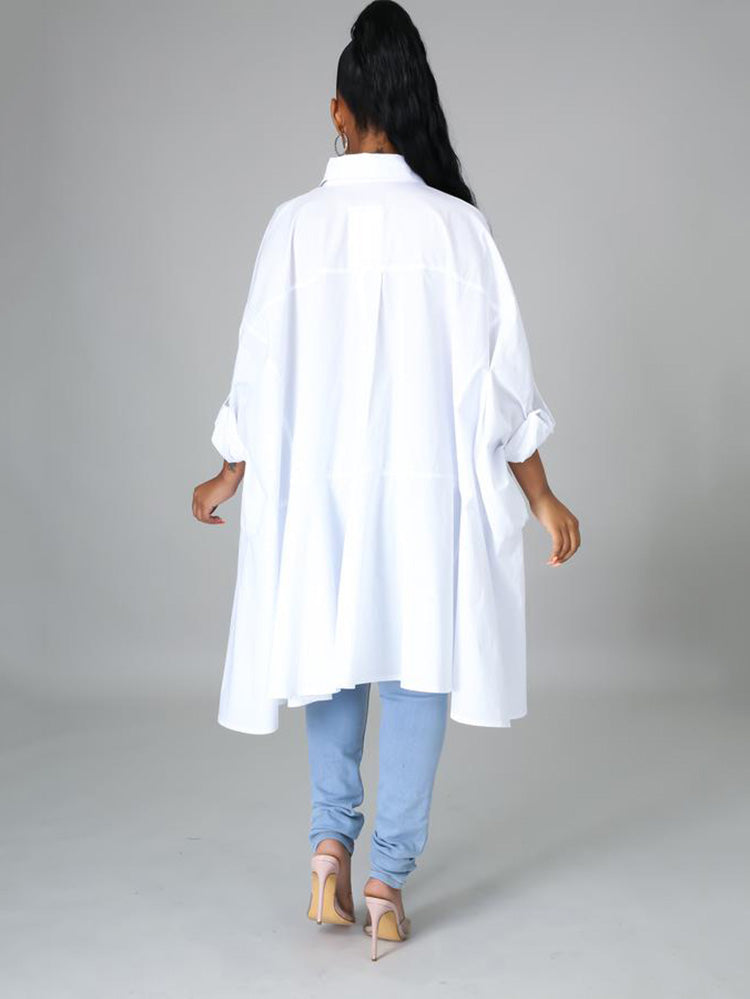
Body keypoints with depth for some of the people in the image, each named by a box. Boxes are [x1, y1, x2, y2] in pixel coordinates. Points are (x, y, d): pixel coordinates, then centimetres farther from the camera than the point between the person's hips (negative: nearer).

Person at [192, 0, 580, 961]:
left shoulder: (297, 223, -6)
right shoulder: (457, 224, -7)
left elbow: (263, 368, -1)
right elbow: (501, 376, -5)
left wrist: (231, 474, 15)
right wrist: (539, 494, 5)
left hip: (319, 483, 1)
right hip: (430, 485, -1)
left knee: (335, 653, 21)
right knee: (416, 667, 8)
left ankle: (331, 840, 14)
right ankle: (388, 881, 10)